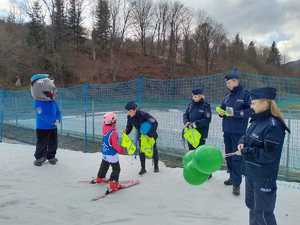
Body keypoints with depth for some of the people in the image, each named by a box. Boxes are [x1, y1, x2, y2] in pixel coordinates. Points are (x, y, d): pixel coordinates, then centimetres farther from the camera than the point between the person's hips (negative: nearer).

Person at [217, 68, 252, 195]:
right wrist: (221, 112, -1)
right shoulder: (227, 96, 12)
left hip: (238, 132, -7)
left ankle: (236, 183, 1)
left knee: (237, 157, -5)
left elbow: (250, 111, -14)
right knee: (228, 154, 14)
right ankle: (232, 176, 30)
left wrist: (235, 113, -20)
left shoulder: (245, 94, -7)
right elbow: (222, 108, 22)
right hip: (227, 131, 7)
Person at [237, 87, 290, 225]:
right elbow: (247, 136, 16)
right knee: (251, 204, 26)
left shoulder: (273, 126, -25)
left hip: (264, 177, -9)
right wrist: (242, 143, -6)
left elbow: (269, 155, -25)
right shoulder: (257, 121, 3)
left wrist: (245, 152, -20)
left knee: (263, 213, 6)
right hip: (251, 172, 9)